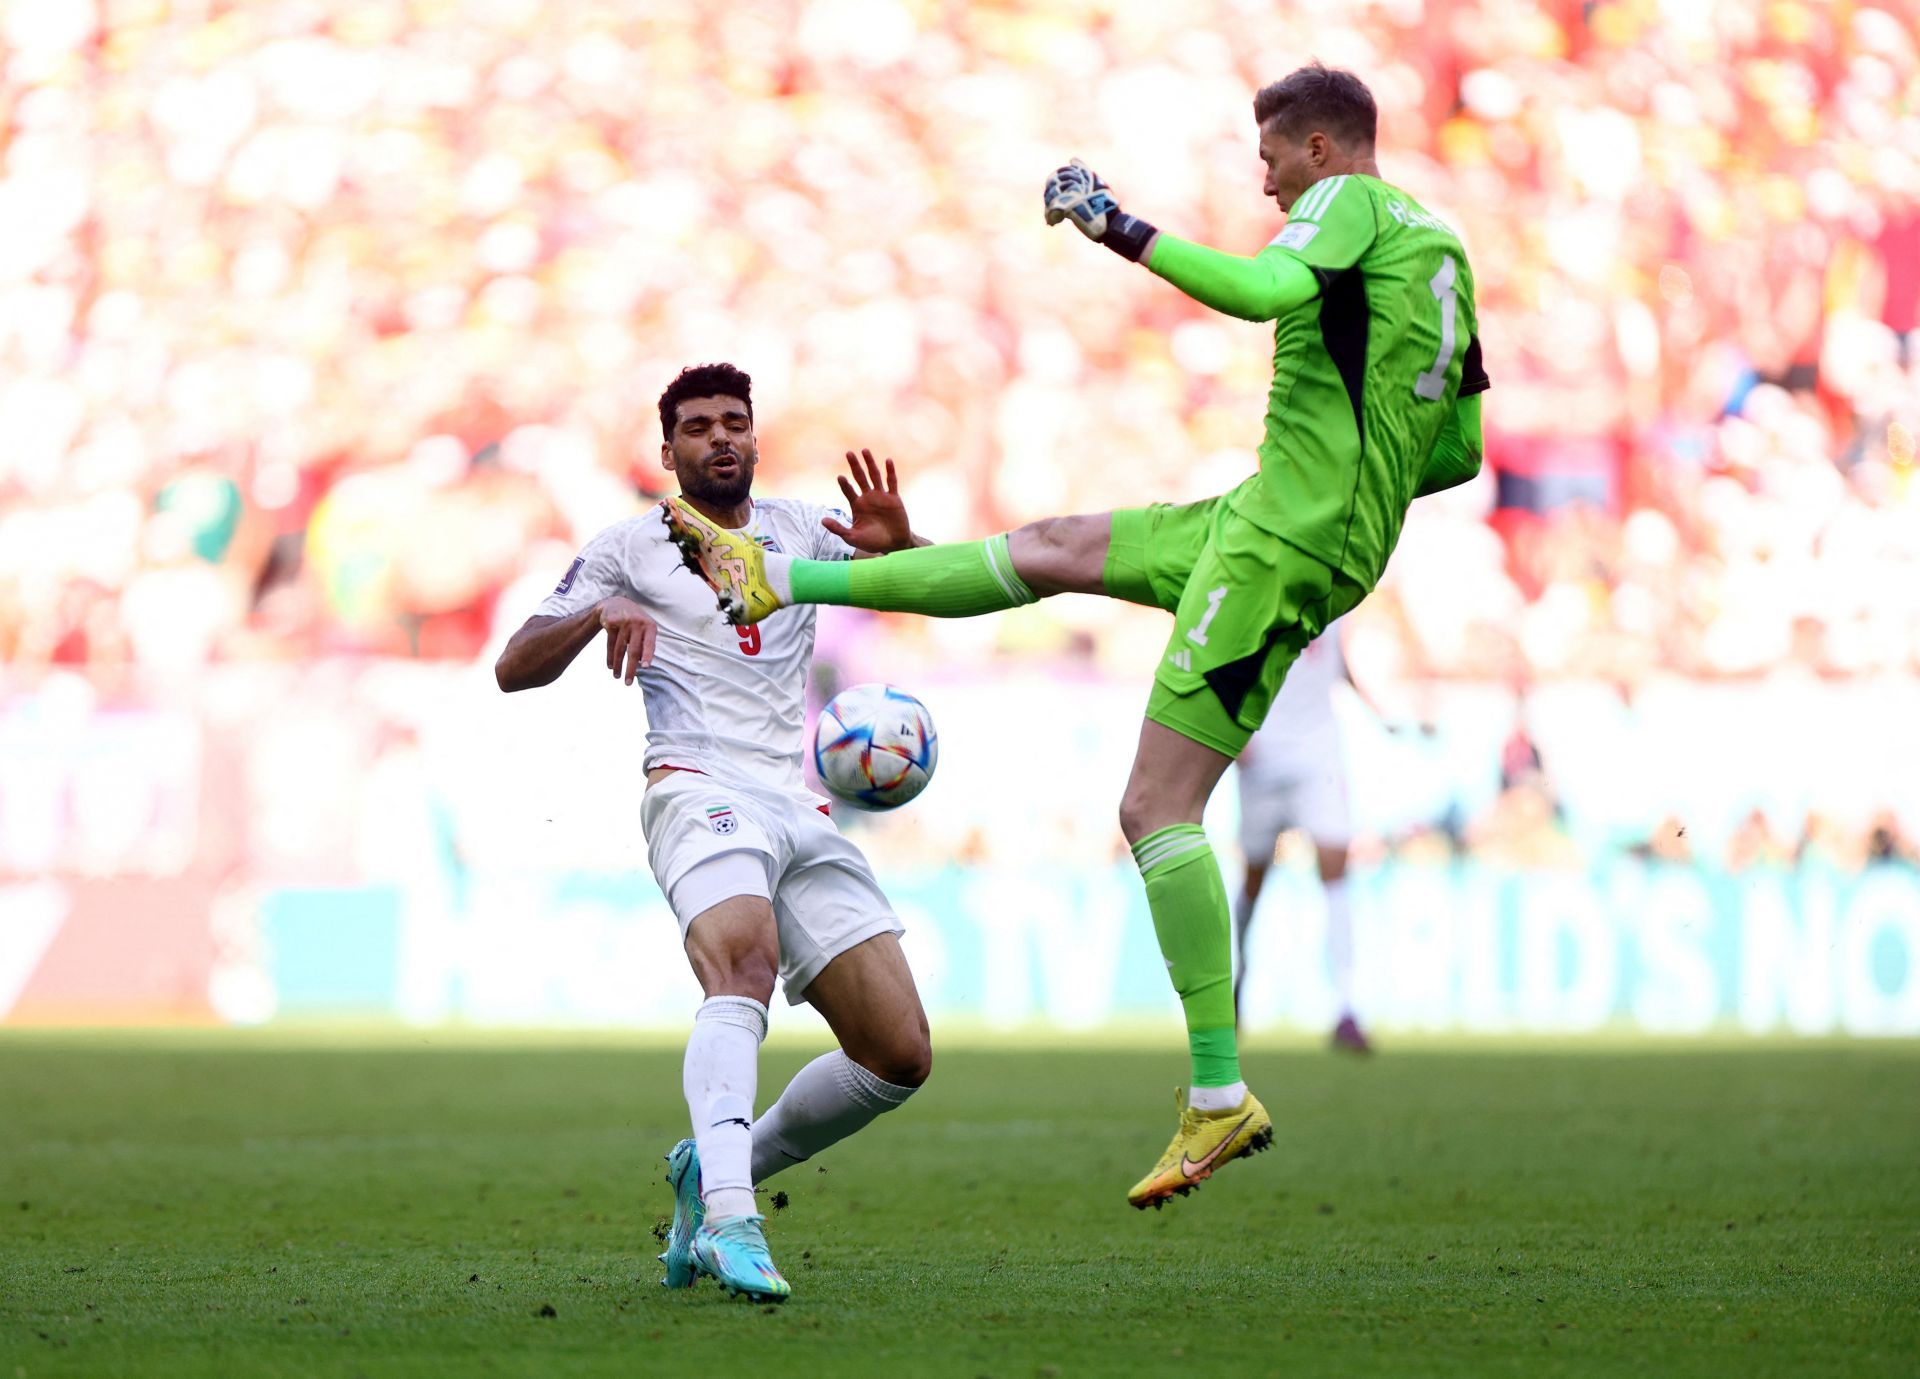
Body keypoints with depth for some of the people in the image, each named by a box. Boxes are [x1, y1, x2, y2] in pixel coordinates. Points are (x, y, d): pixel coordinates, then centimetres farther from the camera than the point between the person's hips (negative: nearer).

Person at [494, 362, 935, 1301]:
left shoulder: (799, 530, 22)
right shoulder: (632, 545, 12)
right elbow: (513, 670, 7)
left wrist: (897, 543, -5)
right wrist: (598, 612, -13)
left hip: (801, 812, 5)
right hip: (700, 792, -5)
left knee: (901, 1055, -4)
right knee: (746, 959, -37)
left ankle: (717, 1169, 15)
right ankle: (729, 1222, -51)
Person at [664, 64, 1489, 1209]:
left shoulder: (1350, 203, -6)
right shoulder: (1442, 249, 18)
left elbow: (1262, 290, -27)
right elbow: (1460, 451, 22)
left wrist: (1122, 230, -20)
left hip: (1282, 538, -9)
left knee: (1157, 810, -10)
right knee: (1049, 548, 18)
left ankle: (1221, 1100, -12)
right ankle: (776, 581, 28)